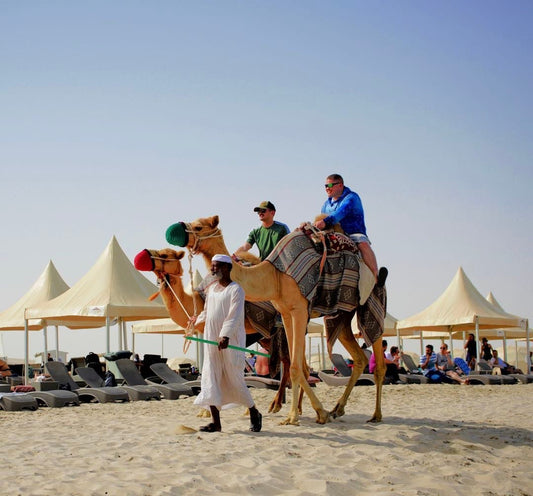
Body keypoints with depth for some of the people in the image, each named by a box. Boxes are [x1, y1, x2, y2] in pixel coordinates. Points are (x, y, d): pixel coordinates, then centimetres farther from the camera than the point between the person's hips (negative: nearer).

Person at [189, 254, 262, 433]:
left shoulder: (235, 290, -9)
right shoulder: (211, 288, 13)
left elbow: (234, 316, -21)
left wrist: (225, 335, -33)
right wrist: (197, 319, 47)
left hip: (231, 343, -7)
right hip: (211, 341, 7)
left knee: (235, 381, -1)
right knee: (210, 380, 0)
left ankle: (254, 414, 19)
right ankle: (216, 422, 3)